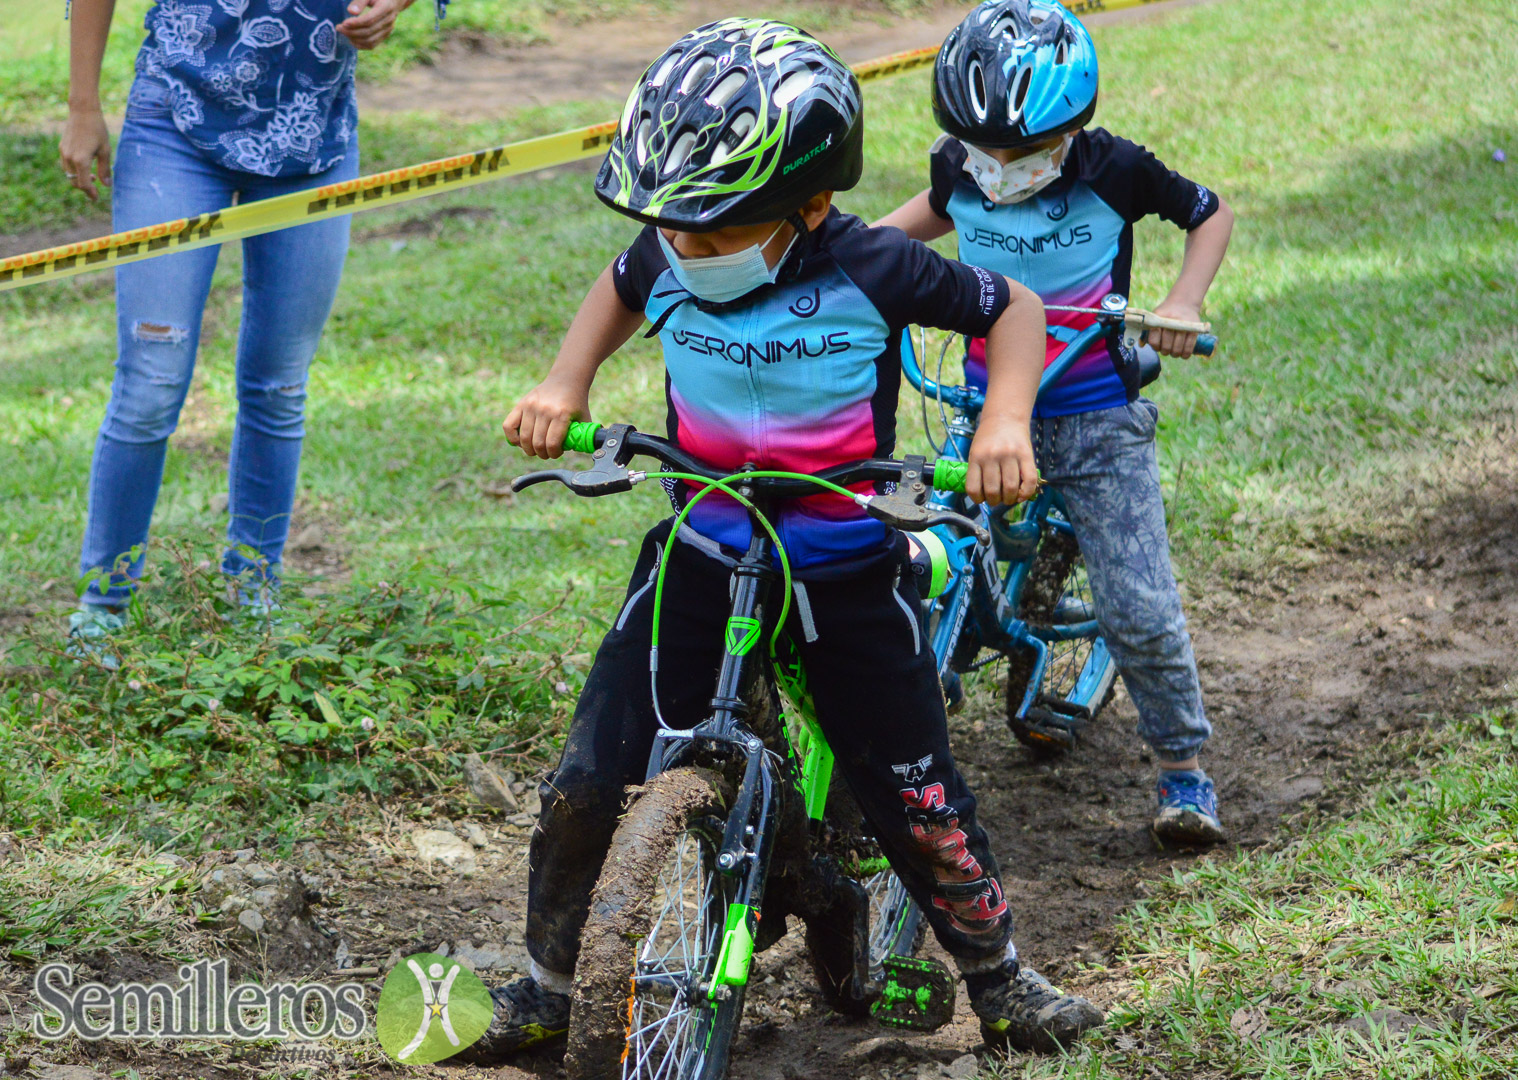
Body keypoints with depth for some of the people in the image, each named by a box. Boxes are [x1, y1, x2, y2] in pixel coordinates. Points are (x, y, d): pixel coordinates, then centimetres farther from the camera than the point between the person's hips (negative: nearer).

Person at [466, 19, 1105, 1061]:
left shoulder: (869, 271, -19)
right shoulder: (669, 258, -10)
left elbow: (1012, 307, -5)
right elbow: (621, 290, 16)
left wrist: (1005, 423, -20)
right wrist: (565, 384, 1)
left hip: (848, 572, -2)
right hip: (703, 554, 3)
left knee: (919, 798, 2)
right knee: (590, 781, -4)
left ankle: (1001, 978, 26)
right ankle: (546, 986, 16)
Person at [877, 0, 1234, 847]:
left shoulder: (1112, 171, -14)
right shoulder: (960, 168, -5)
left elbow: (1211, 213, 2)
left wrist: (1184, 304, -13)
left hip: (1098, 421, -3)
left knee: (1140, 612, -9)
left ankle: (1185, 767, 11)